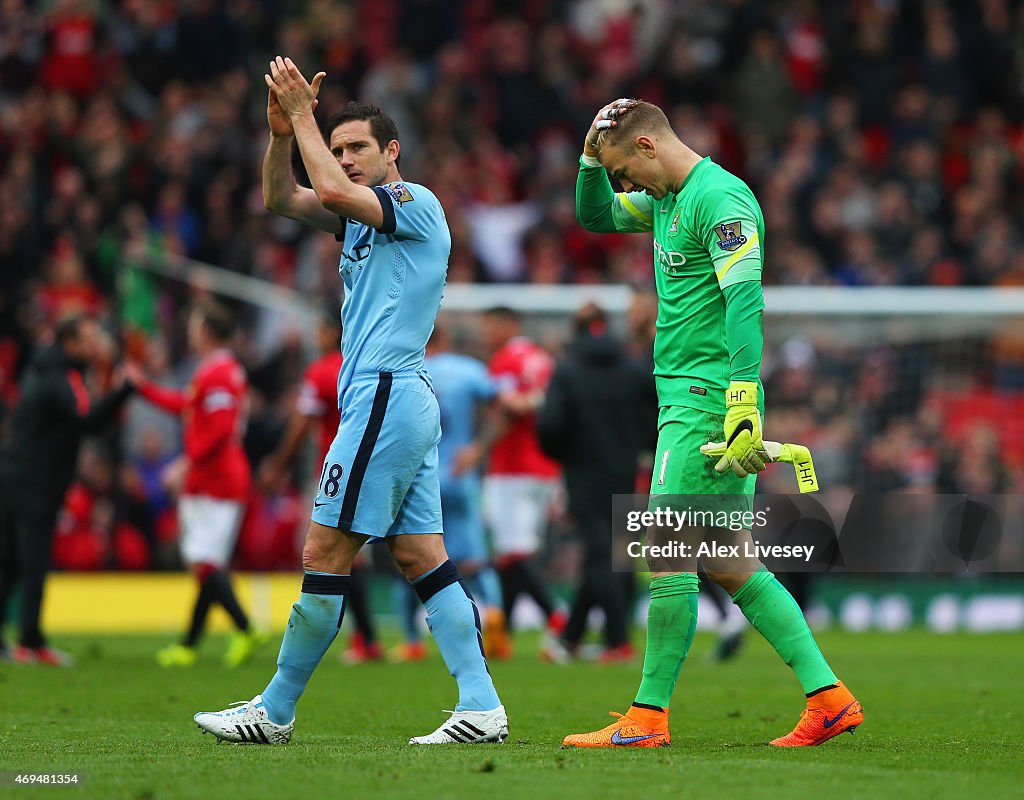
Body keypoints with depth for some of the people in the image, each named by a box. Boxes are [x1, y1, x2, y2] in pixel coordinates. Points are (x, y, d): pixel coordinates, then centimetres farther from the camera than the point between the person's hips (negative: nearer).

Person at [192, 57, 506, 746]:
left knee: (325, 552, -6)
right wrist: (283, 132, 1)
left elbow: (332, 191, -22)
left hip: (386, 398, -10)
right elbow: (283, 199, 18)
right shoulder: (361, 216, 21)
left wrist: (303, 113, -12)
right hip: (403, 404, 10)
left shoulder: (414, 203, -6)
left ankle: (275, 711, -2)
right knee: (422, 556, 4)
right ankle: (481, 708, -2)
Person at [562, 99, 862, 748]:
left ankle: (648, 717, -2)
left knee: (668, 557, -7)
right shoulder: (666, 199, 17)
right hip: (685, 397, 10)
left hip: (705, 399, -10)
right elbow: (595, 216, 32)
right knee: (729, 564, 8)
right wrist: (592, 158, 13)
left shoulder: (719, 198, -13)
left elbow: (745, 301, -22)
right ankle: (829, 699, 8)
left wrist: (743, 403, -28)